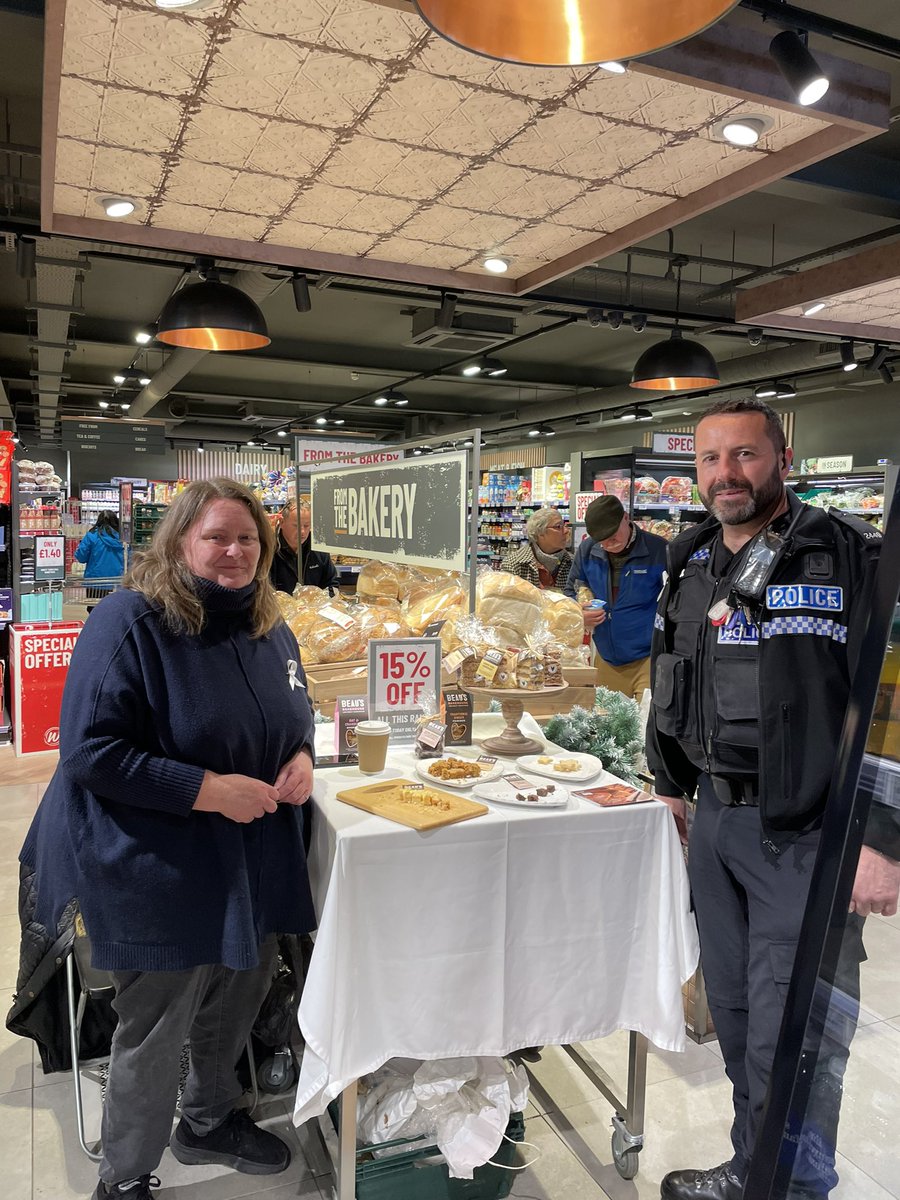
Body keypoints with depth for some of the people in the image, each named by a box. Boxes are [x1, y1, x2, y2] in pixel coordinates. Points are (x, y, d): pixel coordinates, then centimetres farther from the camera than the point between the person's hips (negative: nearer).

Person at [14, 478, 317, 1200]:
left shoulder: (268, 624, 3)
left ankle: (210, 1121, 52)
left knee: (238, 999, 23)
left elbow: (296, 708, 18)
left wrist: (301, 755, -5)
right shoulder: (130, 622, -19)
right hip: (160, 873, -7)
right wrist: (208, 789, -26)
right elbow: (90, 752, -22)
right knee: (154, 1031, 9)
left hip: (254, 863, 7)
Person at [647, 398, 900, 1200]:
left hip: (807, 838, -6)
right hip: (715, 820, 6)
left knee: (791, 1041, 1)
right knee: (736, 1016, 19)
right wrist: (670, 788, 18)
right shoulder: (690, 569, 9)